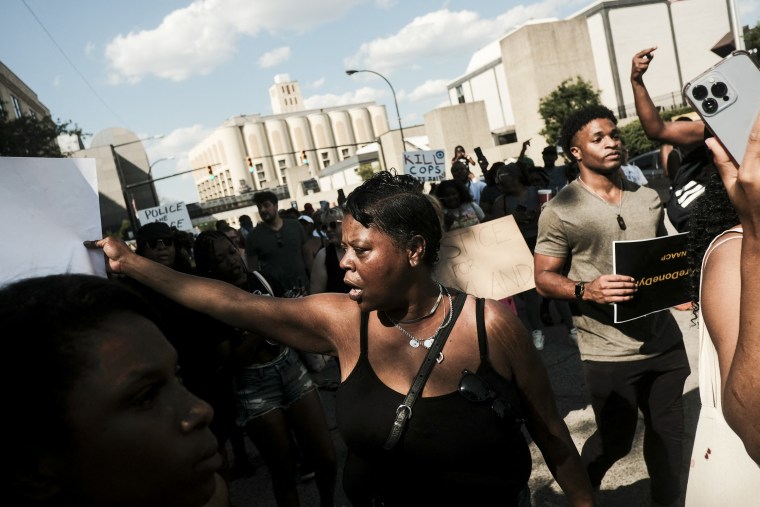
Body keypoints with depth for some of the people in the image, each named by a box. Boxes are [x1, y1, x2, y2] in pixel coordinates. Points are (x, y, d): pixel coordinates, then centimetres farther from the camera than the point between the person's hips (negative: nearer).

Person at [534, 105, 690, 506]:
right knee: (615, 441, 10)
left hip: (664, 340, 5)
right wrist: (586, 290, -27)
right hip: (609, 352, -5)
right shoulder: (560, 211, -10)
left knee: (668, 431, 16)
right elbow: (543, 279, -10)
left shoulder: (648, 198, 8)